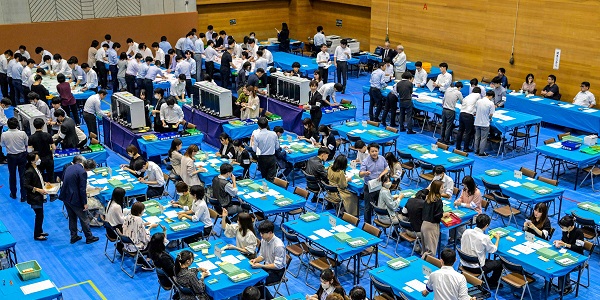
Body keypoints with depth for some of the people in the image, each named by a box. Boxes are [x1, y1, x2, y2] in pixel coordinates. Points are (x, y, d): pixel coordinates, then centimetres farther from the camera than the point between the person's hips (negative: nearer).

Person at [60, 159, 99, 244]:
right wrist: (85, 203, -12)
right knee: (84, 218, 8)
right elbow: (82, 189, -20)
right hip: (74, 198, -8)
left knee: (72, 217, 21)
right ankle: (89, 237, 19)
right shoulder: (82, 173, -21)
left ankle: (73, 237, 29)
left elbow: (63, 179, 17)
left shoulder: (70, 167, 4)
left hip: (65, 196, 8)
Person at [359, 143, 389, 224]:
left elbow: (387, 168, 8)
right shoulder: (365, 162, -17)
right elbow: (360, 174, -27)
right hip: (369, 188, -4)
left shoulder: (382, 159, -3)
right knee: (368, 208, 5)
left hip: (380, 186, 4)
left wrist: (382, 174, -11)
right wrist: (365, 173, -51)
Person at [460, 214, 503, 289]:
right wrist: (497, 238, 10)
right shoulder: (485, 238, -25)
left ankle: (484, 280, 38)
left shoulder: (466, 232, -10)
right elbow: (493, 250, -6)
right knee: (499, 263, 17)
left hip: (464, 264, 6)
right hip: (476, 268, -6)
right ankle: (491, 283, 33)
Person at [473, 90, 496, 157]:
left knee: (477, 137, 17)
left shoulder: (478, 101, -2)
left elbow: (475, 112, 4)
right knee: (483, 138, 7)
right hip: (485, 123, -4)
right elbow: (491, 114, -11)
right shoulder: (491, 103, -15)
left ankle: (476, 151, 26)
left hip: (477, 122, 5)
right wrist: (489, 117, 10)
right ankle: (481, 152, 11)